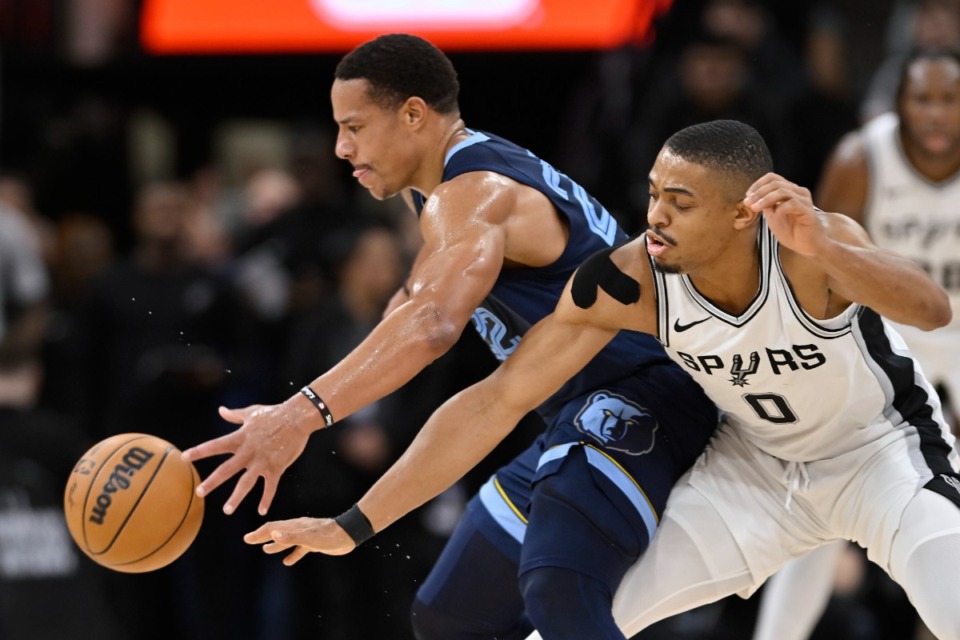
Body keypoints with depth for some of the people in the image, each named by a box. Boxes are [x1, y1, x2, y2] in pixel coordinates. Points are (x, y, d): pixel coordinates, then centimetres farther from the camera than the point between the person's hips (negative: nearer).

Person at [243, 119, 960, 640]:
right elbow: (496, 400, -22)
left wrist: (820, 250, -70)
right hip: (758, 462, 3)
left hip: (886, 452, -3)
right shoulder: (627, 283, -27)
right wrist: (357, 523, -24)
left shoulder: (813, 245, -35)